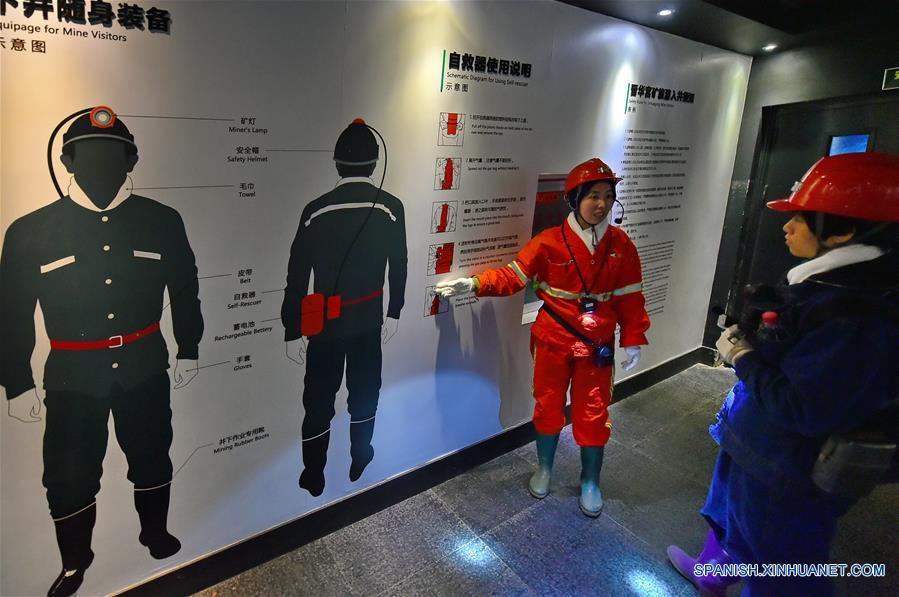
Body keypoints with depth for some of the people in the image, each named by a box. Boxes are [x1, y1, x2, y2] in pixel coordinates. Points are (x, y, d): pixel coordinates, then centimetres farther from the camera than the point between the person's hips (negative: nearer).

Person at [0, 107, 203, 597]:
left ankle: (155, 531, 44)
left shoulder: (162, 221, -4)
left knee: (151, 457, 18)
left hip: (144, 369, 1)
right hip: (72, 377, 0)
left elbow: (184, 290, 5)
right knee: (69, 474, 11)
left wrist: (188, 350, 9)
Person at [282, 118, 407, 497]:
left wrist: (292, 332, -1)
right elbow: (398, 267, 0)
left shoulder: (316, 211, -12)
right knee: (364, 390, 19)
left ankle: (314, 476, 27)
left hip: (325, 324, -1)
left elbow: (297, 277, -10)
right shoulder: (391, 208, -8)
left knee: (318, 397, 13)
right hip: (369, 321, 1)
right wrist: (394, 313, 12)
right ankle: (359, 460, 36)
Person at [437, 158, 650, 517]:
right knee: (549, 406, 15)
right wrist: (474, 284, -24)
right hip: (553, 341, -1)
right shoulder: (549, 242, -13)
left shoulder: (621, 245, -6)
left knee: (593, 414, 10)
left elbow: (630, 297, -1)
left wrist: (633, 341, -2)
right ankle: (544, 469, 40)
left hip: (597, 346, 1)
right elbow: (512, 277, -11)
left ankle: (590, 482, 33)